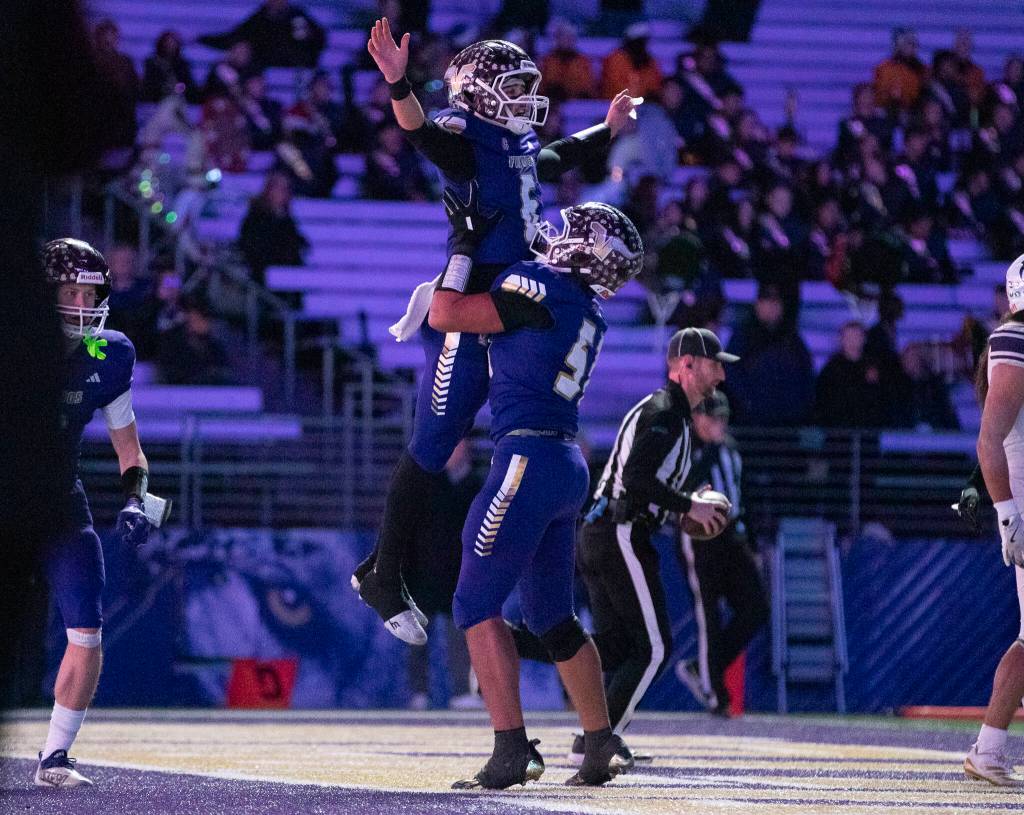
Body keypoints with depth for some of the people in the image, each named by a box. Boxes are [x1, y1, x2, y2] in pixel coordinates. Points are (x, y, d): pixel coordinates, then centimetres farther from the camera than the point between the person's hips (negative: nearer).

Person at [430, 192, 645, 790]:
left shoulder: (541, 287, -12)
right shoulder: (586, 311, 15)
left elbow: (444, 316, -9)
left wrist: (464, 248, 3)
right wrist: (481, 244, 33)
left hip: (529, 459, -9)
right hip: (569, 467, 9)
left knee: (478, 605, -6)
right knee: (554, 617, 17)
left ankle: (512, 749, -14)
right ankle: (602, 746, 20)